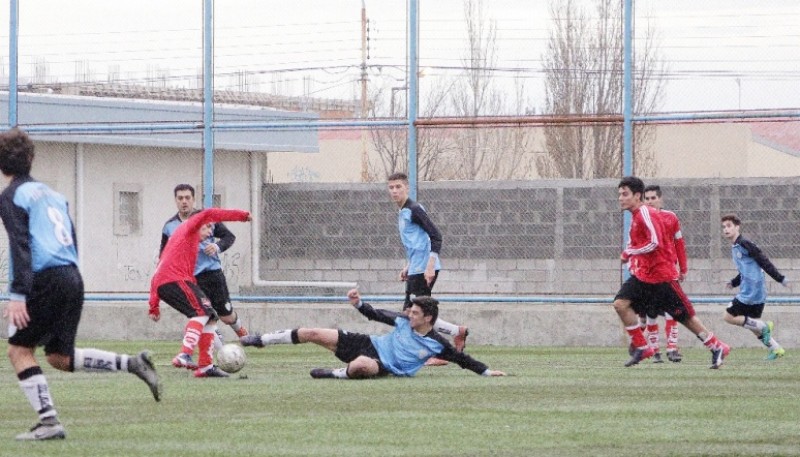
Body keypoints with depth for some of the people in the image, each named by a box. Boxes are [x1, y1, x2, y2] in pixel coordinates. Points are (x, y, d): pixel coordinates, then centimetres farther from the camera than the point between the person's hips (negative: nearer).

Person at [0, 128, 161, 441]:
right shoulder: (51, 193, 22)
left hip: (46, 279, -8)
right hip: (72, 278, 8)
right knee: (59, 357, 16)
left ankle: (49, 422, -7)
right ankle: (132, 363, 3)